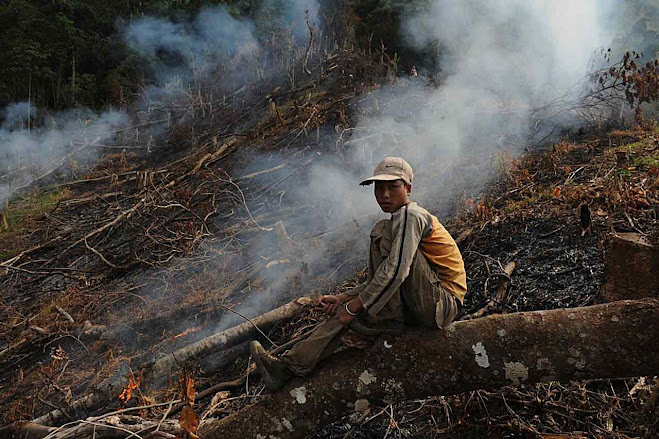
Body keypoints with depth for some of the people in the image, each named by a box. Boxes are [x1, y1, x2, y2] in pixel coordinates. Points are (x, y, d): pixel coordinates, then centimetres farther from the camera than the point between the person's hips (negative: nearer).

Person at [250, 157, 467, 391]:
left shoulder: (410, 215, -11)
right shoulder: (399, 222, 19)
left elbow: (396, 271, -24)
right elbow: (376, 282, 18)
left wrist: (354, 307, -20)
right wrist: (343, 299, 5)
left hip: (442, 304, -9)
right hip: (425, 308, 9)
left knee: (382, 231, -20)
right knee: (344, 312, 2)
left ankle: (391, 318, -16)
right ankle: (290, 365, -2)